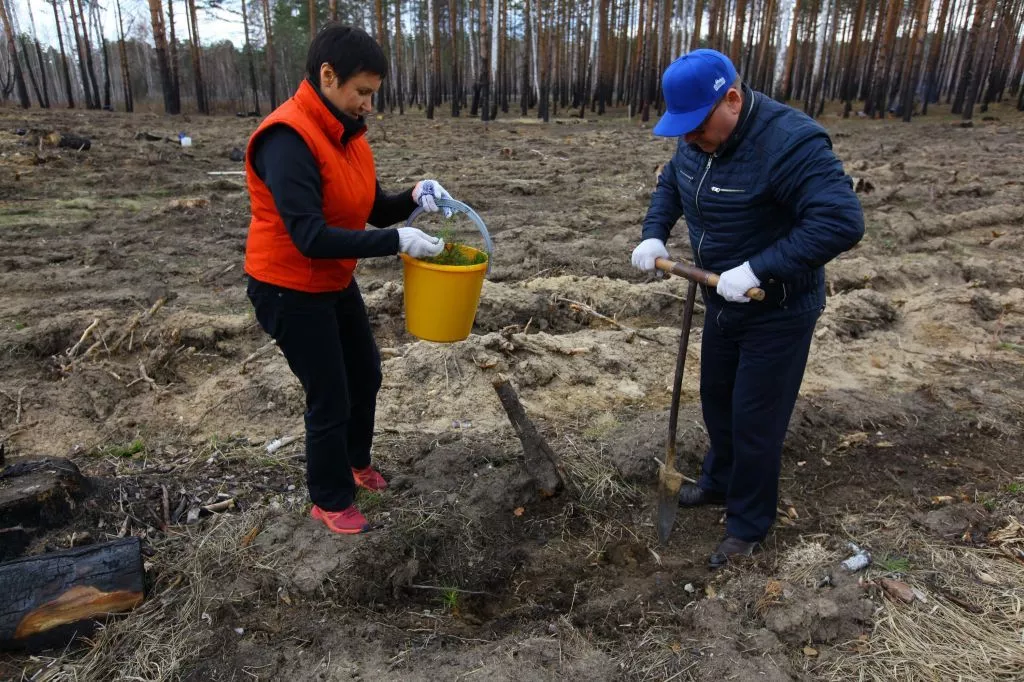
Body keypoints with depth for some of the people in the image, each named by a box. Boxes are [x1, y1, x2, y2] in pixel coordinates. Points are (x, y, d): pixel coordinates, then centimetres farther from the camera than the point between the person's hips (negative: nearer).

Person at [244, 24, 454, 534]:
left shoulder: (347, 133, 2)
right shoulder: (288, 139, -26)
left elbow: (373, 209, 6)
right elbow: (310, 238, -32)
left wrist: (413, 199, -14)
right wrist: (397, 242, -33)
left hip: (336, 284, 9)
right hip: (291, 293, -9)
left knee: (366, 374, 21)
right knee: (330, 399, 1)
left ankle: (356, 461, 45)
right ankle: (330, 501, 25)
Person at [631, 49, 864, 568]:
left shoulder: (789, 142, -28)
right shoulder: (697, 138, -3)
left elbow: (842, 222, -34)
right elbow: (670, 184, 16)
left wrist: (758, 269, -36)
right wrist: (653, 235, -1)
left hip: (778, 313, -8)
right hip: (722, 302, 8)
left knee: (755, 422, 3)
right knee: (716, 401, 22)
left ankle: (748, 525, 25)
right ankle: (720, 482, 46)